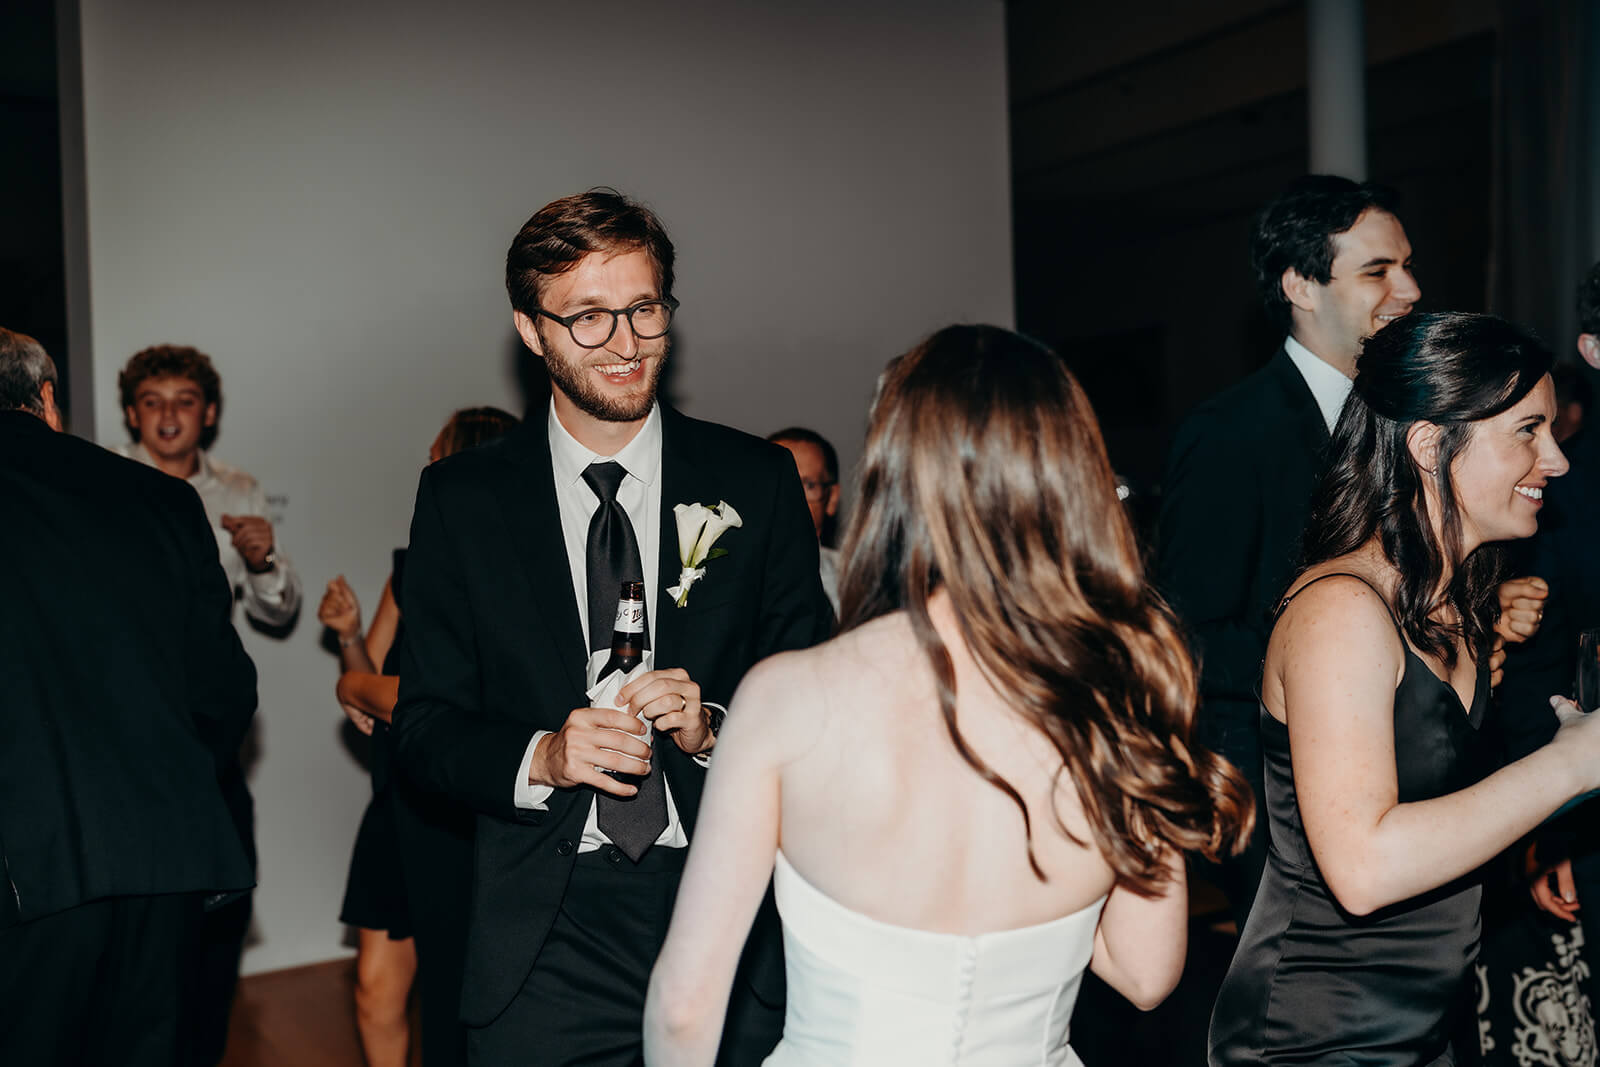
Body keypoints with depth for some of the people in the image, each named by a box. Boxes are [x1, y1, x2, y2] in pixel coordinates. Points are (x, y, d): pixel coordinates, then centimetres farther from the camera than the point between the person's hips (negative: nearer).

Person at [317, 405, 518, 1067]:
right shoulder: (413, 567, 7)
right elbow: (369, 677, 14)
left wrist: (356, 687, -4)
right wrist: (348, 634, -6)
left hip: (460, 815, -6)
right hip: (398, 800, 6)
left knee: (452, 995, 8)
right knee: (376, 987, 12)